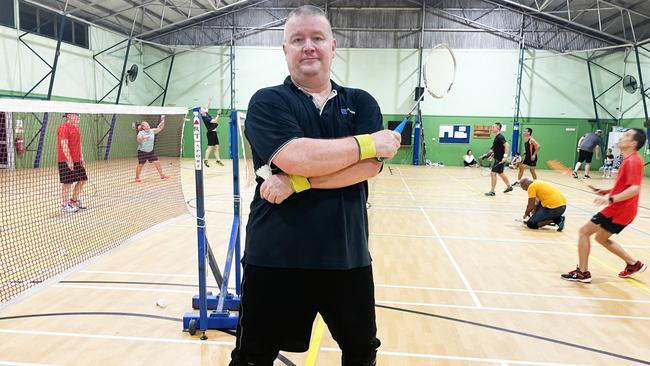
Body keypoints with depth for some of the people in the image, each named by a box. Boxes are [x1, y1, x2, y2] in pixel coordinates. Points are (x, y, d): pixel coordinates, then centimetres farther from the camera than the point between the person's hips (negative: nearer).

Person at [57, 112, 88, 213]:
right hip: (66, 161, -9)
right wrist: (69, 160, -21)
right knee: (67, 183, -2)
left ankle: (74, 200, 28)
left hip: (77, 160, 9)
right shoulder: (63, 127, -13)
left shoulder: (77, 127, 14)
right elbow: (64, 145, -19)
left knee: (83, 180, 12)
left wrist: (81, 158, 14)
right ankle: (66, 205, 9)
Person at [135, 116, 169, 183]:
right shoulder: (141, 133, -17)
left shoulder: (152, 131, -3)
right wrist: (143, 138, -55)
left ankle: (162, 175, 10)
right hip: (142, 151, -4)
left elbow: (160, 128, -5)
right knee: (140, 165, 1)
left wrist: (162, 121, -20)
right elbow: (138, 139, -36)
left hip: (150, 151, 4)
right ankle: (137, 178, 18)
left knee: (157, 162, -1)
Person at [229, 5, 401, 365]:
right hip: (276, 258, -2)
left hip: (348, 256, 3)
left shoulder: (362, 103, 6)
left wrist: (297, 182, -19)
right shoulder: (267, 102, -3)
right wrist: (369, 143, -13)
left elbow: (370, 166, -10)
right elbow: (295, 157, -21)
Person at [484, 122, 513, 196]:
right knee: (500, 173, 22)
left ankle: (492, 191, -5)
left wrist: (505, 156, -33)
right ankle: (509, 187, 37)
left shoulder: (500, 137, -17)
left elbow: (507, 145, -28)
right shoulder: (496, 137, 12)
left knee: (493, 173, -10)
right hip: (498, 159, 10)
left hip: (500, 159, -10)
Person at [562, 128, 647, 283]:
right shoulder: (629, 160, 13)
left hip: (618, 211, -10)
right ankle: (633, 264, 33)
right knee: (601, 238, 23)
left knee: (584, 231, -7)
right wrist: (610, 191, 14)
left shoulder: (633, 161, -18)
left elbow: (634, 189, -28)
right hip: (622, 210, 10)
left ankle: (582, 273, -1)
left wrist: (610, 199, -34)